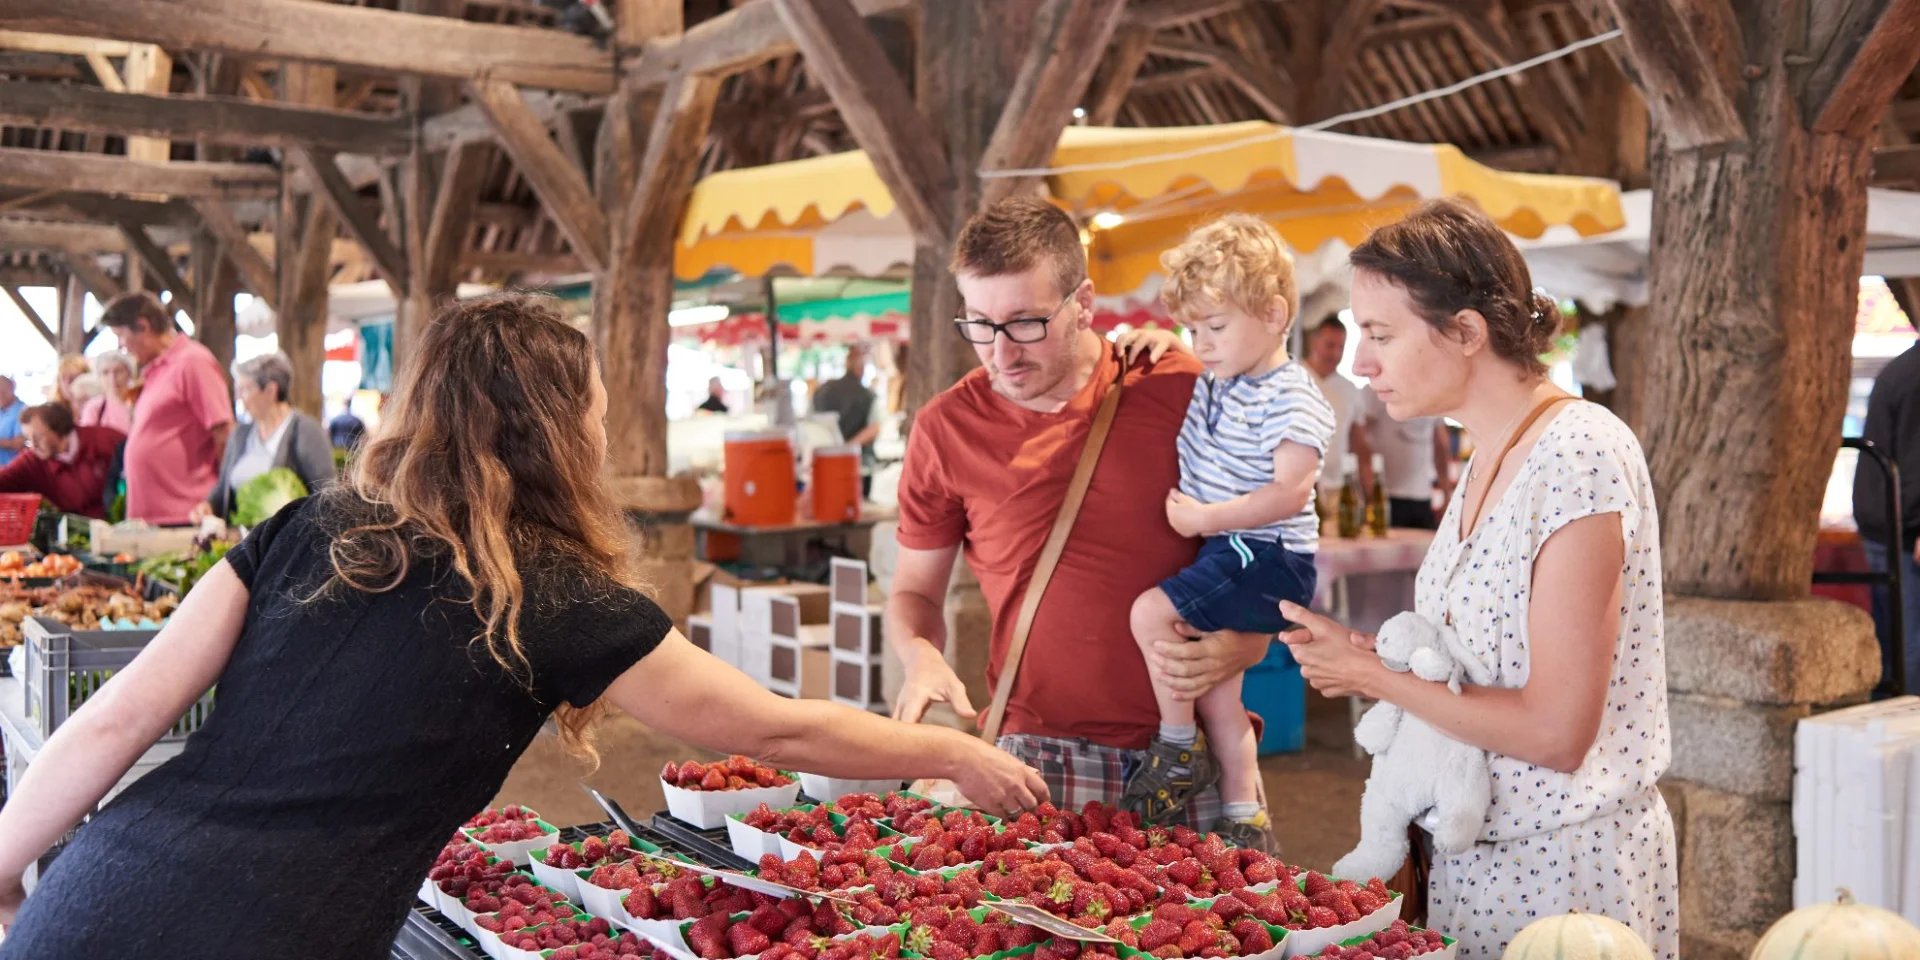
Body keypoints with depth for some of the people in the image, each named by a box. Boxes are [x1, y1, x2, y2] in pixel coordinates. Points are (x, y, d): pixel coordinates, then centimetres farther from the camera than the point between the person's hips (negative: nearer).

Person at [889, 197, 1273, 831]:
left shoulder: (1179, 392, -3)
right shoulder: (946, 429, -1)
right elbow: (914, 590, 10)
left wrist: (1242, 645, -11)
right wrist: (922, 658, -12)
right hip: (1039, 759, 0)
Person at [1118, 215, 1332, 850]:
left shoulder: (1290, 399, -16)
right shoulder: (1213, 381, 10)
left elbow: (1290, 492, -25)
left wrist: (1205, 517, -22)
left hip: (1267, 560, -9)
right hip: (1232, 558, 9)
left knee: (1151, 612, -20)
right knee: (1215, 687, 10)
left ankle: (1179, 748, -3)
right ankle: (1245, 822, 20)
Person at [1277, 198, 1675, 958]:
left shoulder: (1579, 455, -21)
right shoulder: (1488, 457, 6)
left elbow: (1554, 732, -23)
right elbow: (1487, 667, 9)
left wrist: (1376, 675, -15)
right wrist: (1363, 658, -6)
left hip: (1566, 866, -8)